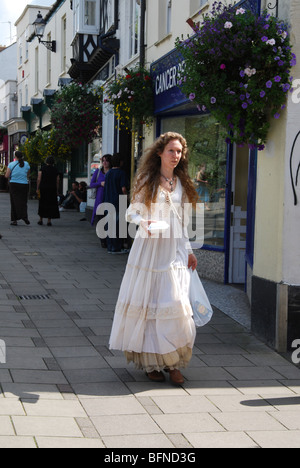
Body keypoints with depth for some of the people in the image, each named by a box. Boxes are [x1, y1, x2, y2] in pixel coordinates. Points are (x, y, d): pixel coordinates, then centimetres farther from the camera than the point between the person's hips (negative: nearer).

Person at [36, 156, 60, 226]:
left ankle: (41, 220, 15)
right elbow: (57, 181, 4)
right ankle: (49, 221, 0)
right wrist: (57, 191, 11)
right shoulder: (55, 170, 3)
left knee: (42, 203, 12)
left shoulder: (43, 168, -2)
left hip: (43, 189, 0)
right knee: (51, 204, 4)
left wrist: (37, 188, -1)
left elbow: (39, 179, -6)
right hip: (52, 189, 0)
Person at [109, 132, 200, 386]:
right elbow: (131, 212, 0)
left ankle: (173, 363, 4)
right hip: (150, 247, -3)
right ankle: (151, 362, 11)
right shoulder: (147, 180, 0)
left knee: (176, 303, -5)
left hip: (174, 249, 3)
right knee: (147, 302, 0)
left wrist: (189, 250, 15)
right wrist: (144, 222, -21)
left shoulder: (182, 184, 12)